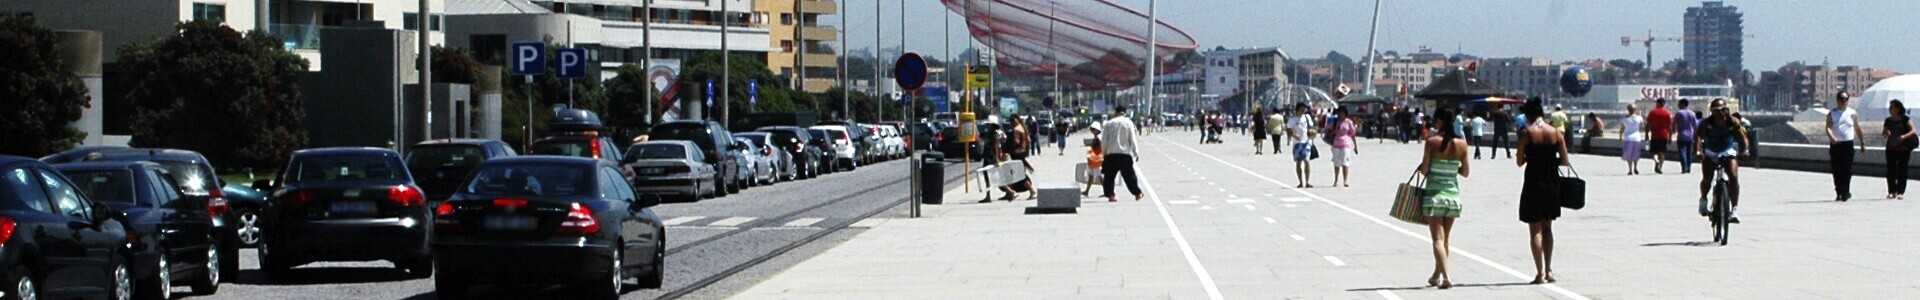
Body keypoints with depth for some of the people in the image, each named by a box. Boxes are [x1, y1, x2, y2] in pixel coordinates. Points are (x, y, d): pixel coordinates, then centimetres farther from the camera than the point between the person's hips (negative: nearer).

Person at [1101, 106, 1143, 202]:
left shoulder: (1108, 123, 4)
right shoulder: (1128, 122, -2)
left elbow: (1103, 141, 3)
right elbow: (1132, 140, -3)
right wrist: (1136, 153, 4)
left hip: (1111, 154, 1)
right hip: (1125, 153, -1)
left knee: (1109, 175, 7)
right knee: (1129, 174, 6)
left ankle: (1110, 195, 0)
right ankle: (1137, 194, 10)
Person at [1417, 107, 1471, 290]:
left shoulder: (1432, 142, -11)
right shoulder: (1461, 144, 0)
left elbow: (1424, 170, -12)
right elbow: (1465, 172, 6)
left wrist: (1421, 167, 10)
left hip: (1434, 194, -4)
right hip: (1453, 194, 4)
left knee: (1438, 239, -5)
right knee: (1445, 238, 17)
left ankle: (1446, 277, -20)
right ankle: (1436, 275, 29)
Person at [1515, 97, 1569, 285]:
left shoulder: (1526, 133, -10)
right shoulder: (1556, 133, -1)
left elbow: (1520, 162, -6)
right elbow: (1565, 162, 0)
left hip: (1533, 183, -4)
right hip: (1552, 183, 4)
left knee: (1535, 229, 2)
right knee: (1547, 227, 18)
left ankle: (1540, 273, -2)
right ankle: (1548, 269, 18)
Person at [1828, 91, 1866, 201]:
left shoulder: (1852, 113, 9)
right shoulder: (1832, 113, 6)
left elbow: (1857, 129, 17)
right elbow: (1828, 127, -7)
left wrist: (1862, 144, 19)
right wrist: (1832, 138, -26)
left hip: (1848, 144, 0)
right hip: (1835, 144, 0)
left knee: (1847, 170, -7)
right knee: (1836, 170, 2)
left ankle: (1845, 192, -5)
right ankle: (1839, 193, 11)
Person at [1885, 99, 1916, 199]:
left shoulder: (1905, 119, -3)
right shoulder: (1888, 120, 9)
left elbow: (1913, 130, -9)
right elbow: (1883, 133, 12)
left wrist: (1905, 136, -26)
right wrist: (1886, 133, -12)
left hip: (1904, 149, -4)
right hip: (1891, 148, 4)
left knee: (1902, 170, -2)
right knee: (1890, 170, 0)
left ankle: (1901, 192, 1)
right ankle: (1892, 191, 5)